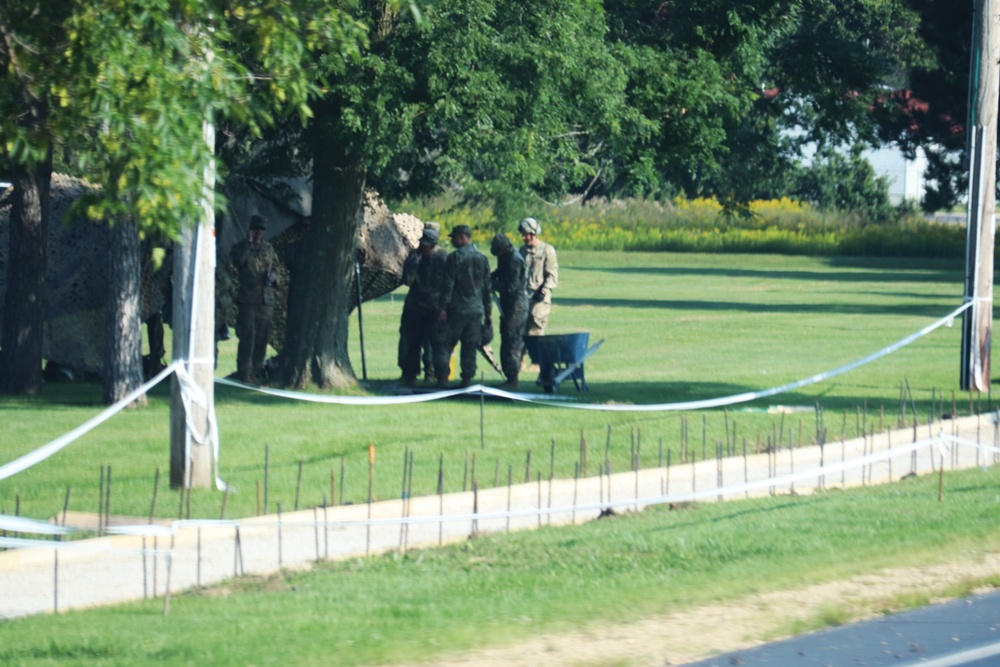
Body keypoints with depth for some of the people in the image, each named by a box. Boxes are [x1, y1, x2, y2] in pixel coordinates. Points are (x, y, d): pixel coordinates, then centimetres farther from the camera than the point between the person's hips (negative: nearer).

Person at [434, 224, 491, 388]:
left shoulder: (455, 257, -8)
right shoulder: (482, 259, 11)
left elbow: (448, 284, -12)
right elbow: (487, 288, 14)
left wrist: (442, 307, -9)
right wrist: (488, 313, 18)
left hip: (456, 309, -5)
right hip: (476, 310, 5)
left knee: (443, 344, 0)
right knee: (470, 347, 8)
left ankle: (442, 379, -8)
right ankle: (467, 379, 4)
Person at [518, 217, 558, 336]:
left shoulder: (547, 250, -3)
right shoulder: (523, 250, 15)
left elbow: (552, 276, -5)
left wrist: (543, 291, -15)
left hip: (539, 299, -6)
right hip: (523, 298, 6)